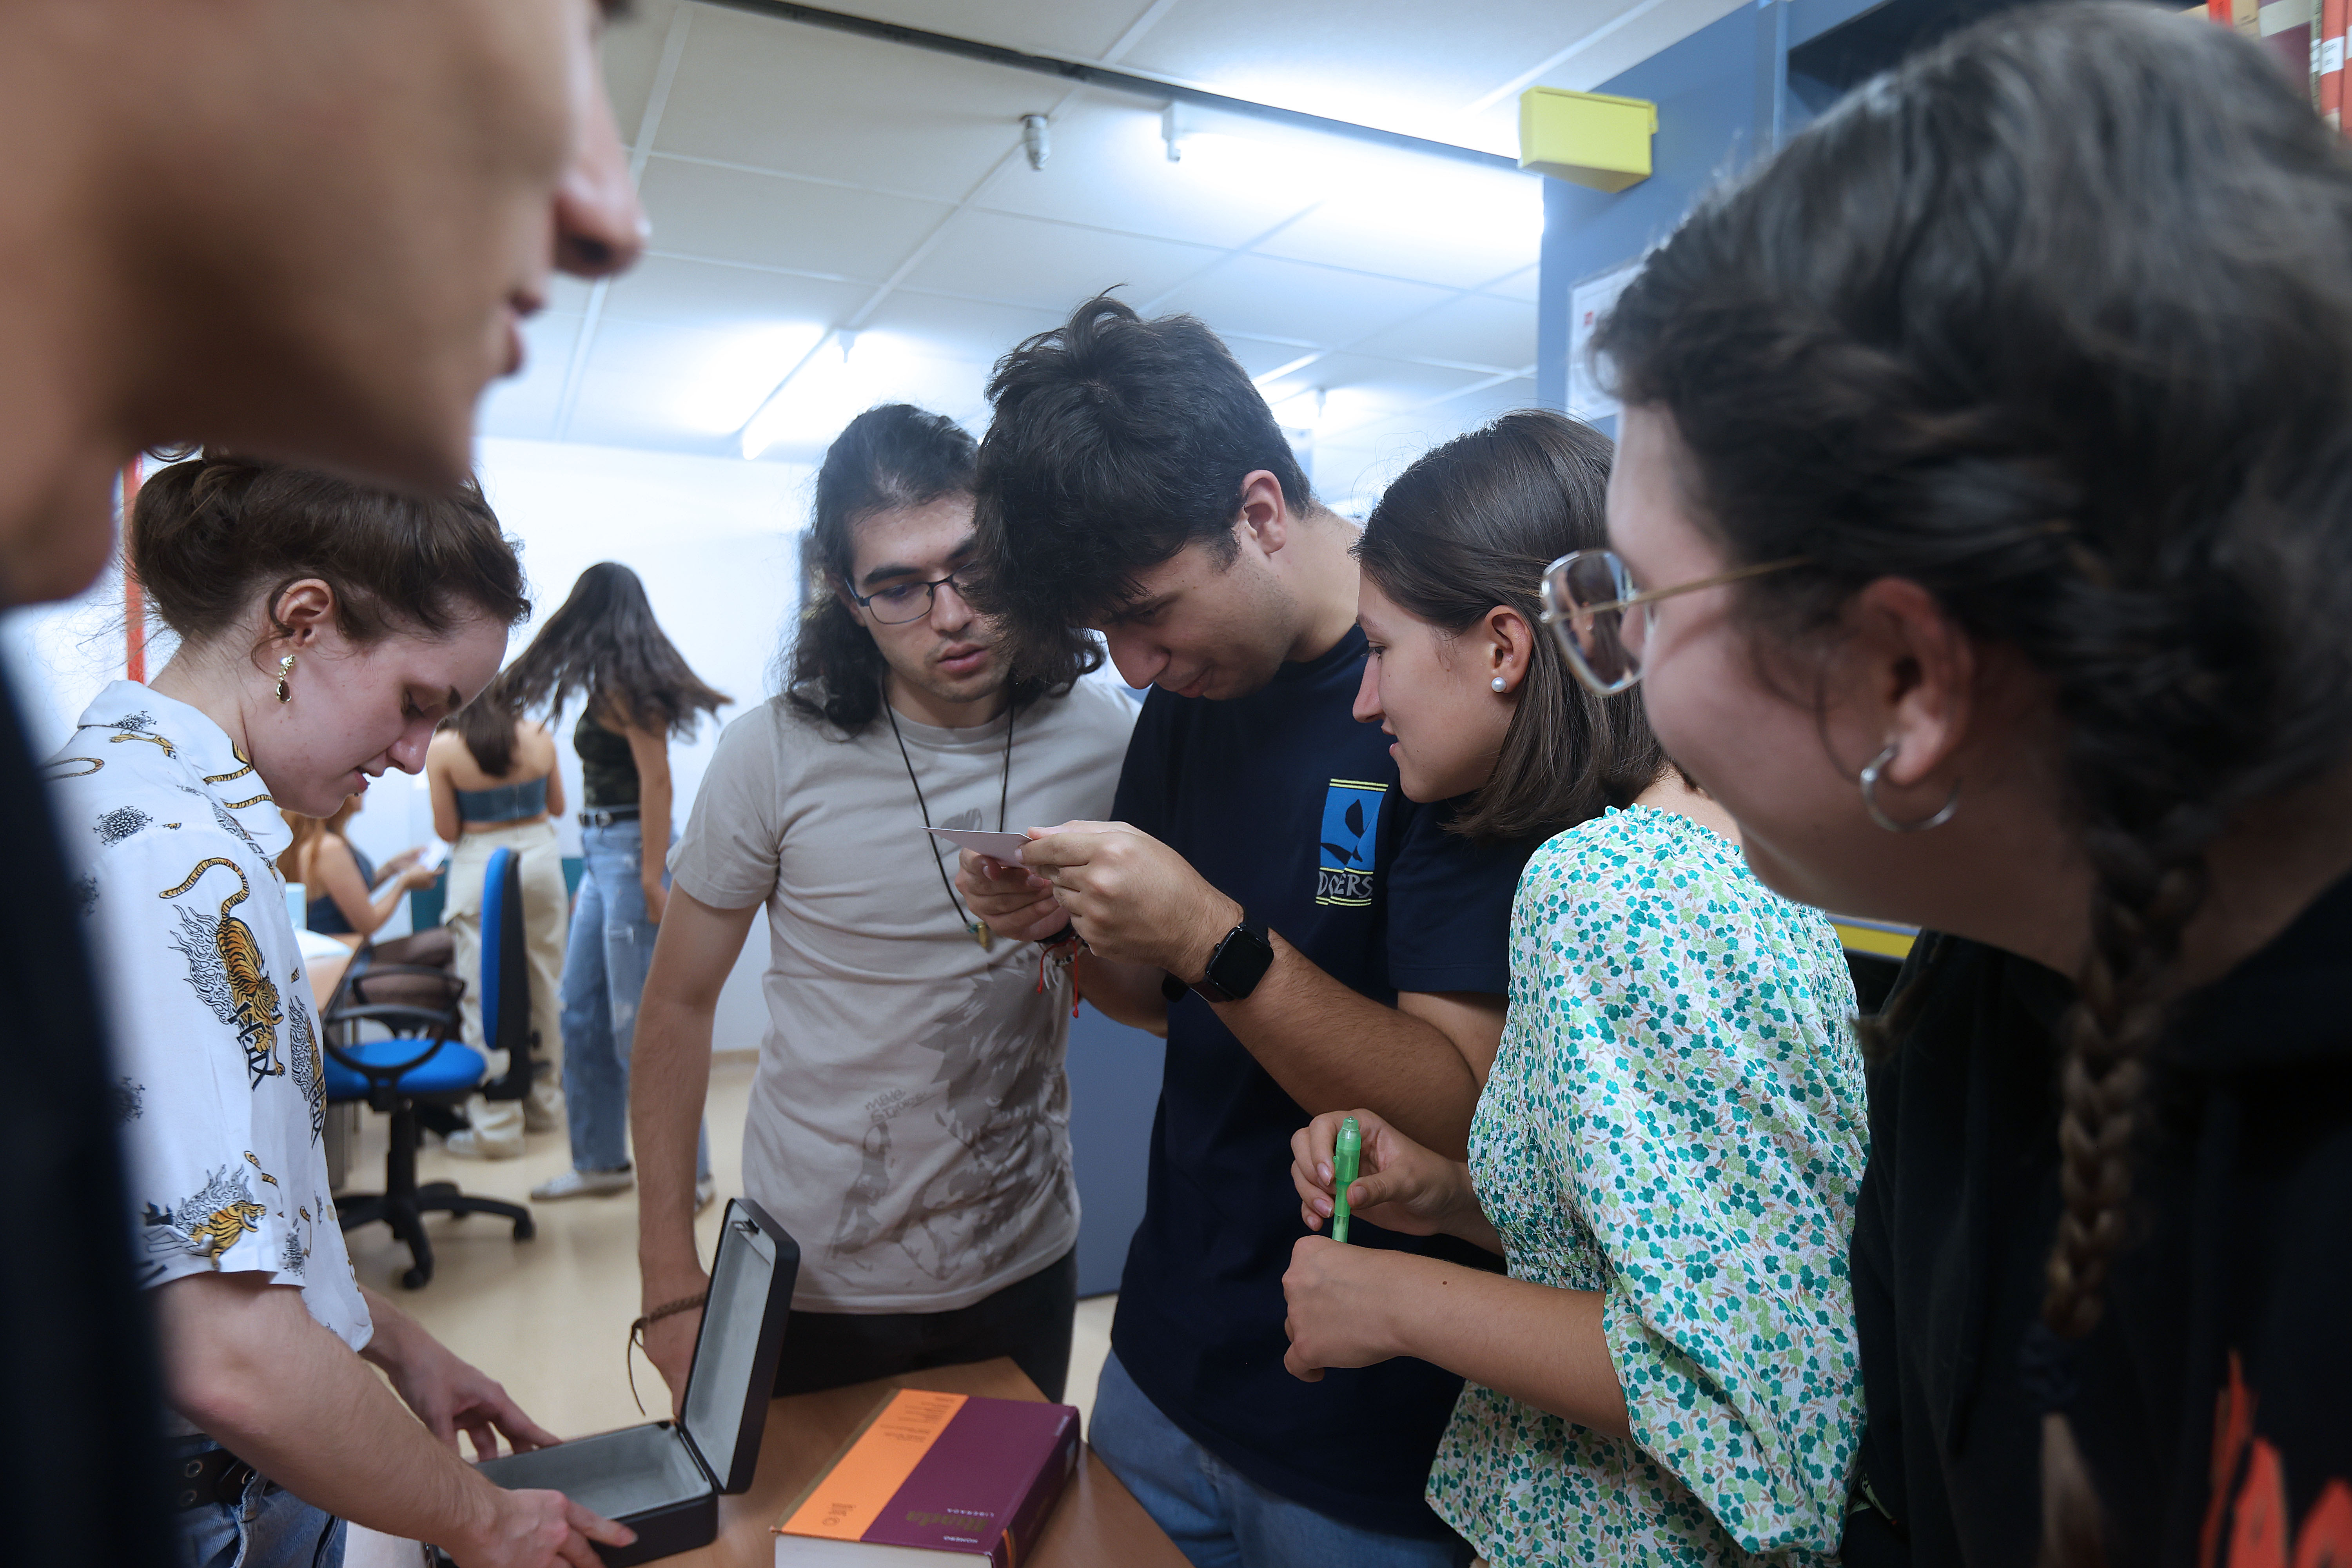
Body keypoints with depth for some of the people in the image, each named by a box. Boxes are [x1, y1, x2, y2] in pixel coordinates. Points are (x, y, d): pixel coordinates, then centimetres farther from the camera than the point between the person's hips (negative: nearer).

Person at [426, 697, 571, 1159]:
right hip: (539, 857, 3)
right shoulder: (539, 738, -3)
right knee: (544, 986, 15)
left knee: (485, 997, 3)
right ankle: (544, 1105, 27)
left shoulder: (442, 750, -10)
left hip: (480, 867, -3)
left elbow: (447, 830, -6)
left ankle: (498, 1127, 7)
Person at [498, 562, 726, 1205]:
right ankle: (600, 1160, 24)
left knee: (641, 1020, -4)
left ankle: (687, 1172, 6)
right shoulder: (612, 685, 13)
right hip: (602, 853, 9)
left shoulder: (621, 686, -12)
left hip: (630, 850, -9)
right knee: (581, 1011, 13)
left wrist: (652, 878, -21)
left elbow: (656, 780, -18)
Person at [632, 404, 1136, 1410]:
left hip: (1023, 1263, 2)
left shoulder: (1107, 741, -8)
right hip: (813, 1285, -2)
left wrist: (1089, 932, -11)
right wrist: (671, 1279, -6)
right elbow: (678, 1003, -5)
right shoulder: (776, 753, -14)